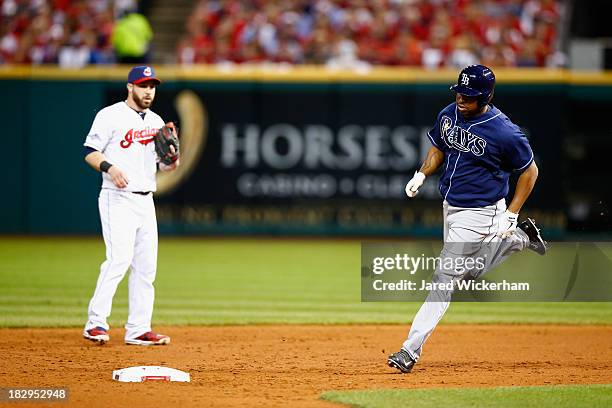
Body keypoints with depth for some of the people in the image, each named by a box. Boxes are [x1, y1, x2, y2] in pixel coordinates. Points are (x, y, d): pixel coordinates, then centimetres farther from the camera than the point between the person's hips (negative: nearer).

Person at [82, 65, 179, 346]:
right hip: (118, 199, -7)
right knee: (119, 259, -18)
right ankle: (95, 323, -14)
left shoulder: (156, 122, 16)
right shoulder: (111, 115, -3)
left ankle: (138, 330, 8)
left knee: (146, 266, 4)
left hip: (146, 200, 7)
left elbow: (160, 164, 18)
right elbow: (90, 153, -6)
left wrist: (171, 162, -4)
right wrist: (110, 167, -24)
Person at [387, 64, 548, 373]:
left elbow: (530, 171, -9)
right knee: (469, 273, 23)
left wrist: (510, 215, -12)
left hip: (479, 213, -8)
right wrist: (422, 174, -2)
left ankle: (411, 350, -9)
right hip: (450, 207, 8)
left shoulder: (504, 132, -21)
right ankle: (519, 239, 40)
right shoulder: (448, 115, -2)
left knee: (445, 278, -10)